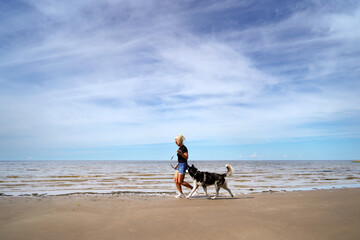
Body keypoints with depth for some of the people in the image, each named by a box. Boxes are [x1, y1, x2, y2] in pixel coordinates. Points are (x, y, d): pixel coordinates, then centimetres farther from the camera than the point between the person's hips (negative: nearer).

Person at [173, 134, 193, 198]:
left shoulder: (184, 148, -16)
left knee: (180, 181, -6)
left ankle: (193, 188, 8)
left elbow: (186, 157, -21)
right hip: (179, 165, 9)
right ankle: (181, 194, 9)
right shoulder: (180, 148, 13)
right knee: (175, 180, 3)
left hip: (183, 165, -9)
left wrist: (180, 153, -33)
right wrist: (177, 165, 20)